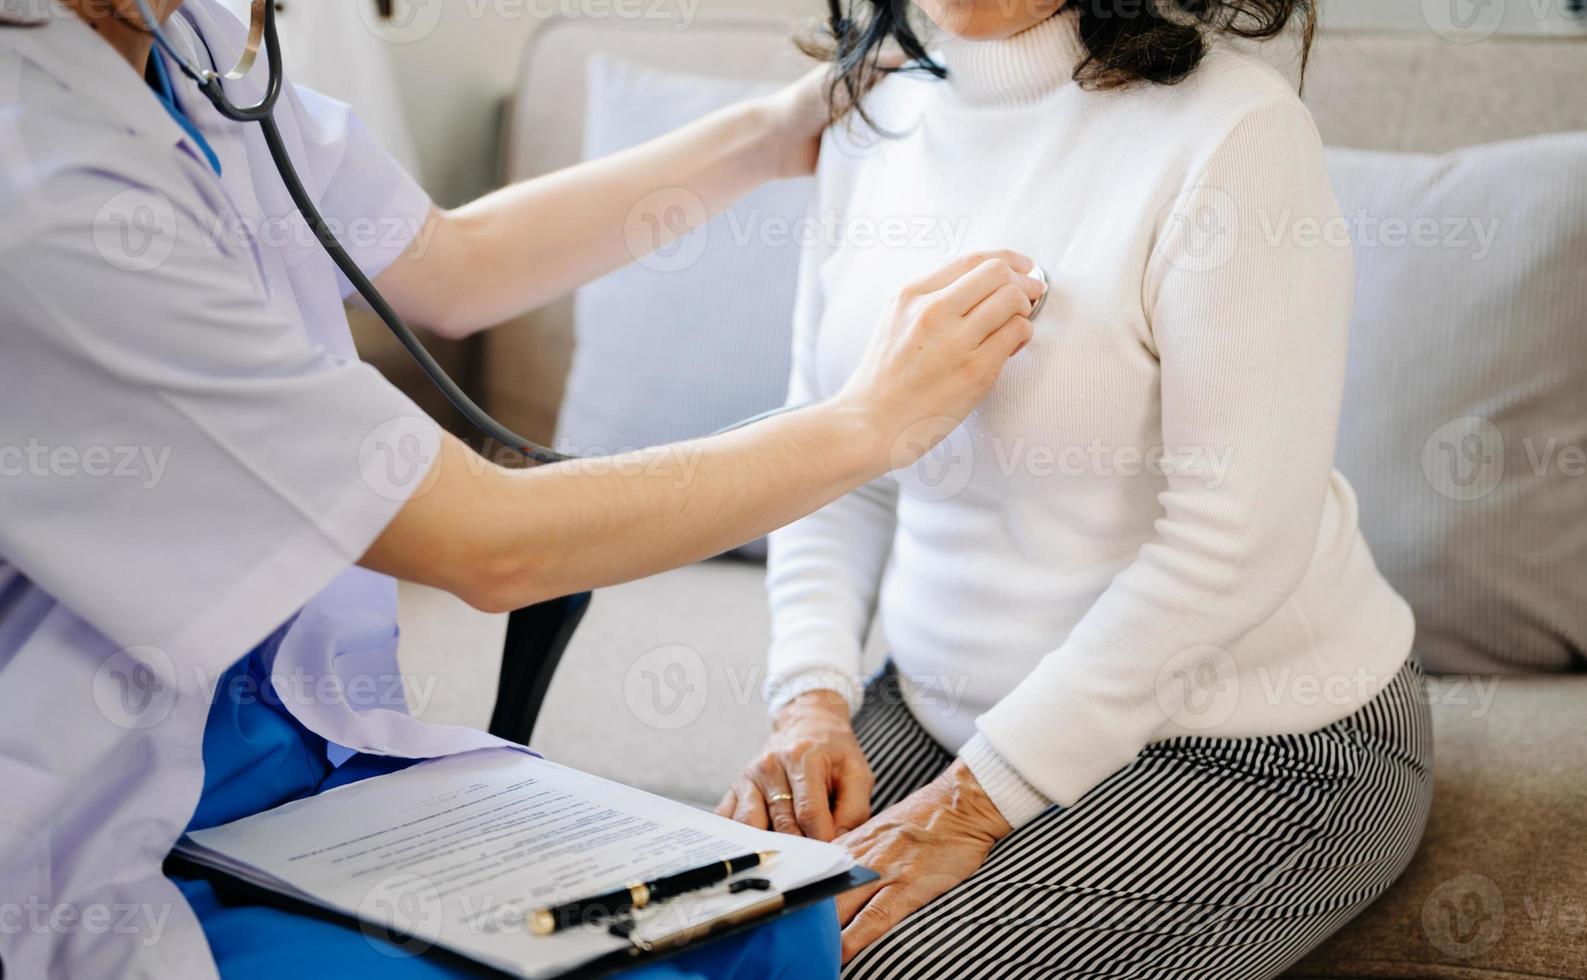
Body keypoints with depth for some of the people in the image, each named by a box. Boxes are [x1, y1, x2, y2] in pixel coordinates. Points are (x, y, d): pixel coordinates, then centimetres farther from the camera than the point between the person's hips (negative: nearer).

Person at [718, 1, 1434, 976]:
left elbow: (1237, 541, -23)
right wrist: (812, 700, -7)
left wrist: (974, 800, -22)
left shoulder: (1234, 127, -19)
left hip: (1250, 750, -5)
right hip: (943, 703, 6)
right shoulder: (875, 121, 3)